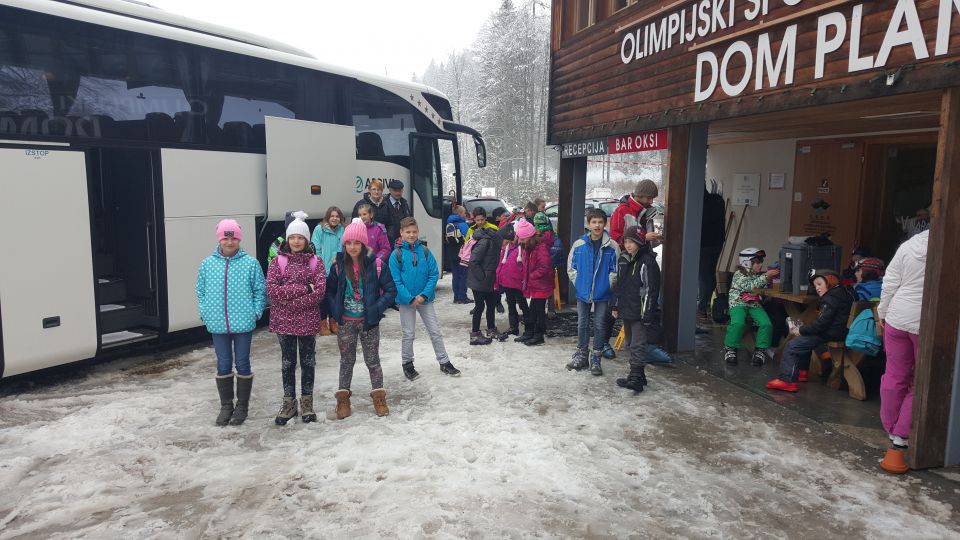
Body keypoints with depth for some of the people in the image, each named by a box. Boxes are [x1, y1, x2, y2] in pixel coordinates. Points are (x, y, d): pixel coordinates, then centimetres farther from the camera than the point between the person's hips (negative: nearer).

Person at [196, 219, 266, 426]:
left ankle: (242, 406, 22)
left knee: (242, 364, 9)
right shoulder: (207, 264, 2)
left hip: (244, 323, -2)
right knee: (223, 365, 12)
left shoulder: (251, 263, -5)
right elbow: (201, 292, 8)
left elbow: (260, 291, -1)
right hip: (218, 325, 2)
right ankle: (226, 406, 26)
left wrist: (256, 312, -9)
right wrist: (204, 313, -1)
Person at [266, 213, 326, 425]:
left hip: (308, 321, 0)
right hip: (284, 321, 0)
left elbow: (320, 291, -12)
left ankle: (306, 402, 23)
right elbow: (271, 289, -12)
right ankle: (289, 402, 23)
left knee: (308, 361, 10)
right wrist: (303, 289, -17)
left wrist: (290, 301, -16)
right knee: (288, 361, 11)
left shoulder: (316, 261, -1)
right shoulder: (278, 261, 0)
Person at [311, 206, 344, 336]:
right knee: (323, 295, 2)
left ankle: (333, 321, 24)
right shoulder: (319, 229, -7)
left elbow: (342, 248, 9)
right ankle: (323, 323, 13)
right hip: (322, 270, -4)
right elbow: (316, 249, -9)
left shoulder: (341, 230, 5)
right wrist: (321, 266, -13)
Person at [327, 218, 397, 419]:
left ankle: (379, 396, 23)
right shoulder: (338, 266, -2)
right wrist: (336, 311, -6)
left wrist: (376, 309, -14)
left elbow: (391, 290, -5)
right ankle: (343, 398, 24)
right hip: (345, 323, 2)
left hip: (369, 322, -1)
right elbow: (329, 291, 7)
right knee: (346, 360, 12)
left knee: (372, 360, 9)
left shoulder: (376, 265, -9)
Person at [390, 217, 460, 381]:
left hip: (425, 298, 2)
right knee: (408, 335, 8)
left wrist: (424, 295, -14)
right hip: (406, 300, -2)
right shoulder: (396, 254, -8)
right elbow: (396, 281, -10)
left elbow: (434, 274, -3)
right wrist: (411, 298, -16)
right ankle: (407, 364, 24)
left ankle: (444, 362, 19)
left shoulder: (425, 251, -2)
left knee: (435, 332, 8)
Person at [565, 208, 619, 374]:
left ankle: (596, 358, 15)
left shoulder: (612, 246, -6)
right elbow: (571, 268, 6)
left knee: (600, 325, 4)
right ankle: (581, 355, 25)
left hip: (602, 294, -2)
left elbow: (616, 271, -3)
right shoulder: (579, 244, -2)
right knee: (582, 324, 11)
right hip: (583, 293, 2)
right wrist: (578, 283, -1)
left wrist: (608, 285, -10)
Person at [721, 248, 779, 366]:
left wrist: (772, 277, -2)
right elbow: (750, 286, -19)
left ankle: (760, 350, -6)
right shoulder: (739, 274, -3)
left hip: (754, 304, 5)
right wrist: (766, 276, -21)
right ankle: (730, 349, -13)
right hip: (738, 304, -5)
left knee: (767, 324, -22)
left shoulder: (759, 275, 16)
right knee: (738, 323, -33)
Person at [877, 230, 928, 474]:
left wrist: (883, 313, 11)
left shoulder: (908, 245, -2)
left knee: (894, 376, 13)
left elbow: (890, 284, 1)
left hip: (898, 317, 3)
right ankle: (900, 442, 2)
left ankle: (893, 433, 26)